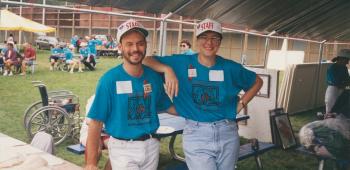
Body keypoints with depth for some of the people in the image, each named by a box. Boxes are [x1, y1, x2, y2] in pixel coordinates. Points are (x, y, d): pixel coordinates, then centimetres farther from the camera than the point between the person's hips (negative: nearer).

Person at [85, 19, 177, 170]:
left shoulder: (154, 76, -1)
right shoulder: (109, 79, -15)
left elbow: (167, 106, 14)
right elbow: (96, 122, -15)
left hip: (151, 145, 5)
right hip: (123, 148, -4)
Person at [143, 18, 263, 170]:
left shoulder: (230, 68, 1)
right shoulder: (182, 62, -4)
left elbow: (257, 82, 17)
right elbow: (146, 60, -6)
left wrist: (241, 104, 6)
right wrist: (168, 69, -22)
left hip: (227, 133, 3)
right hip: (196, 134, -3)